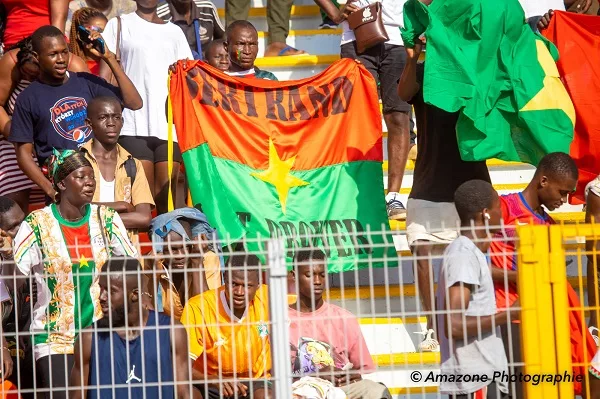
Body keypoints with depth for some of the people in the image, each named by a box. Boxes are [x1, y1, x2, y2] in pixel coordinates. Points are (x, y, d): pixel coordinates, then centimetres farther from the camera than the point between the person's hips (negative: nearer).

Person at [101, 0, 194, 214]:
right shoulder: (119, 26, 12)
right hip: (133, 124, -2)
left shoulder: (174, 32, 20)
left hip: (169, 124, 3)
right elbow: (104, 76, 5)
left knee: (167, 200, -2)